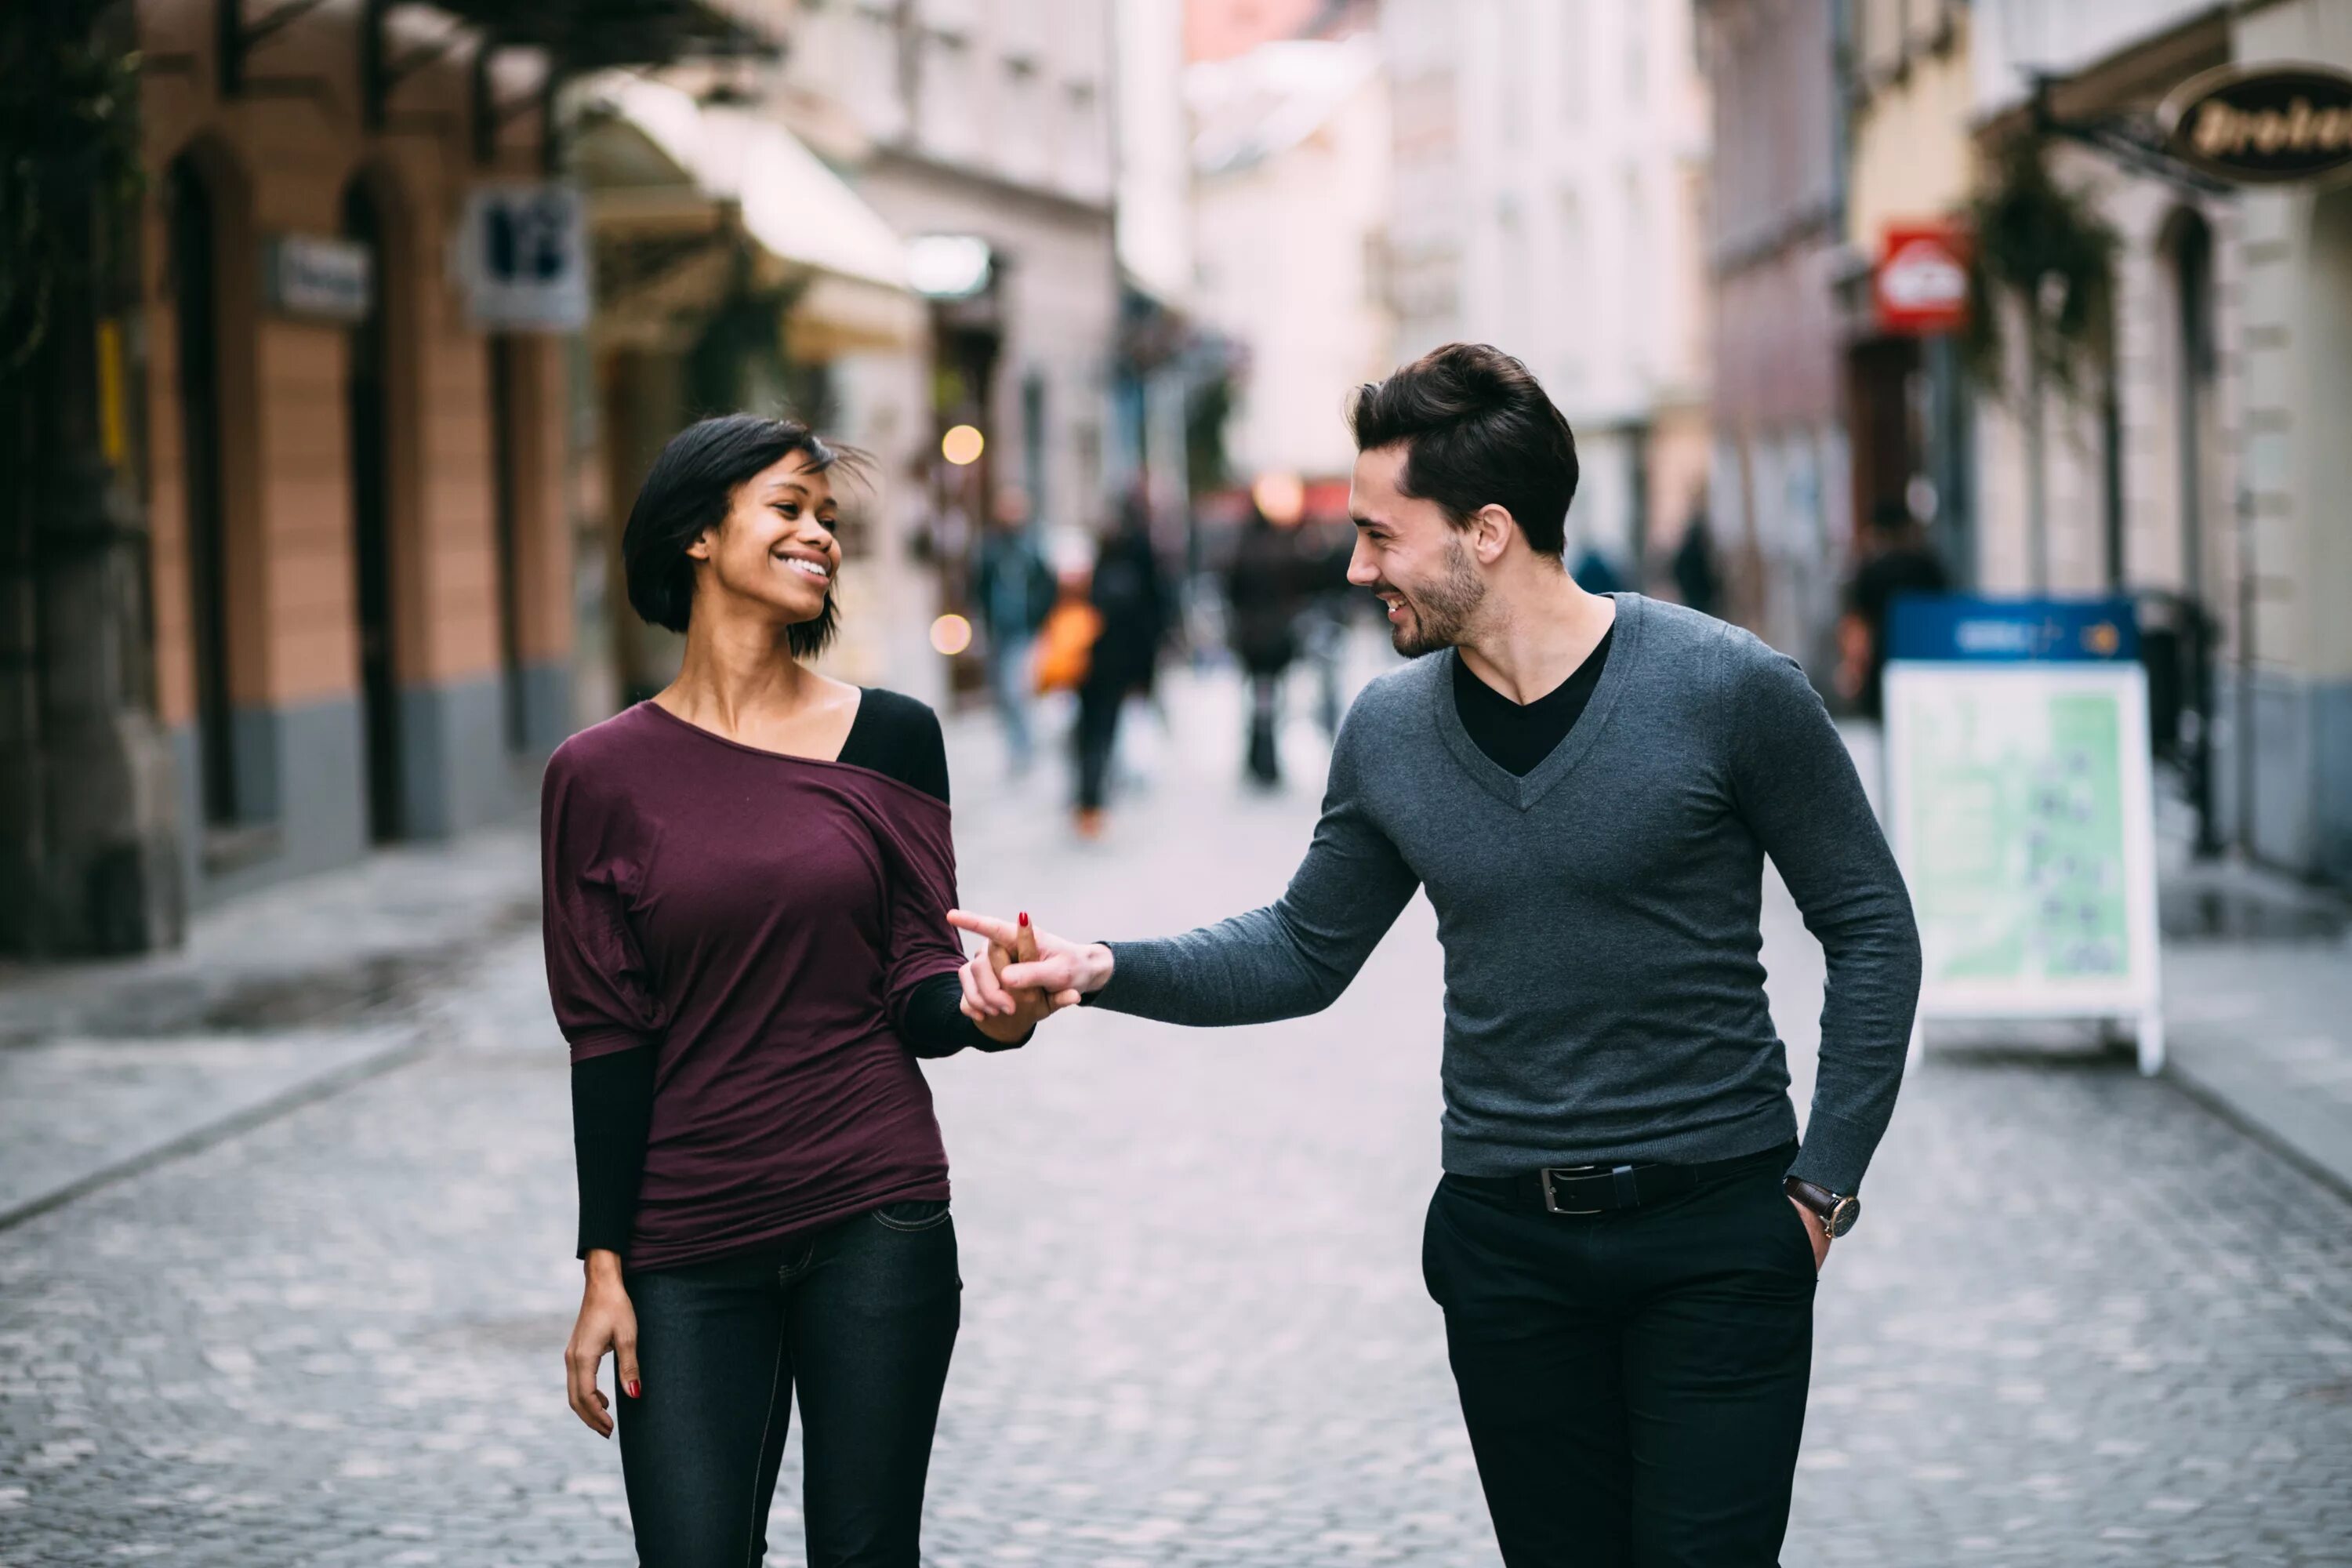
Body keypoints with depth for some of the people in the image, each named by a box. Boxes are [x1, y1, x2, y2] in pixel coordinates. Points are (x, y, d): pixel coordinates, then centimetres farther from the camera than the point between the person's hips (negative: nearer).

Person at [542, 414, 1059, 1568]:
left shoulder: (889, 738, 3)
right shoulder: (602, 776, 1)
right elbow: (608, 1041, 1)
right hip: (688, 1243, -1)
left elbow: (915, 989, 3)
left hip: (874, 1218, 1)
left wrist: (986, 1007, -20)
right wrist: (604, 1268, -2)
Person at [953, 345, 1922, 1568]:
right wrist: (1100, 970, -1)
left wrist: (1823, 1182, -6)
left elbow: (1871, 932, -3)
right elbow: (1303, 953, 14)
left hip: (1717, 1235, -4)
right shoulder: (1389, 731, 3)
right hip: (1504, 1239, 4)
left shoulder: (1730, 691, -10)